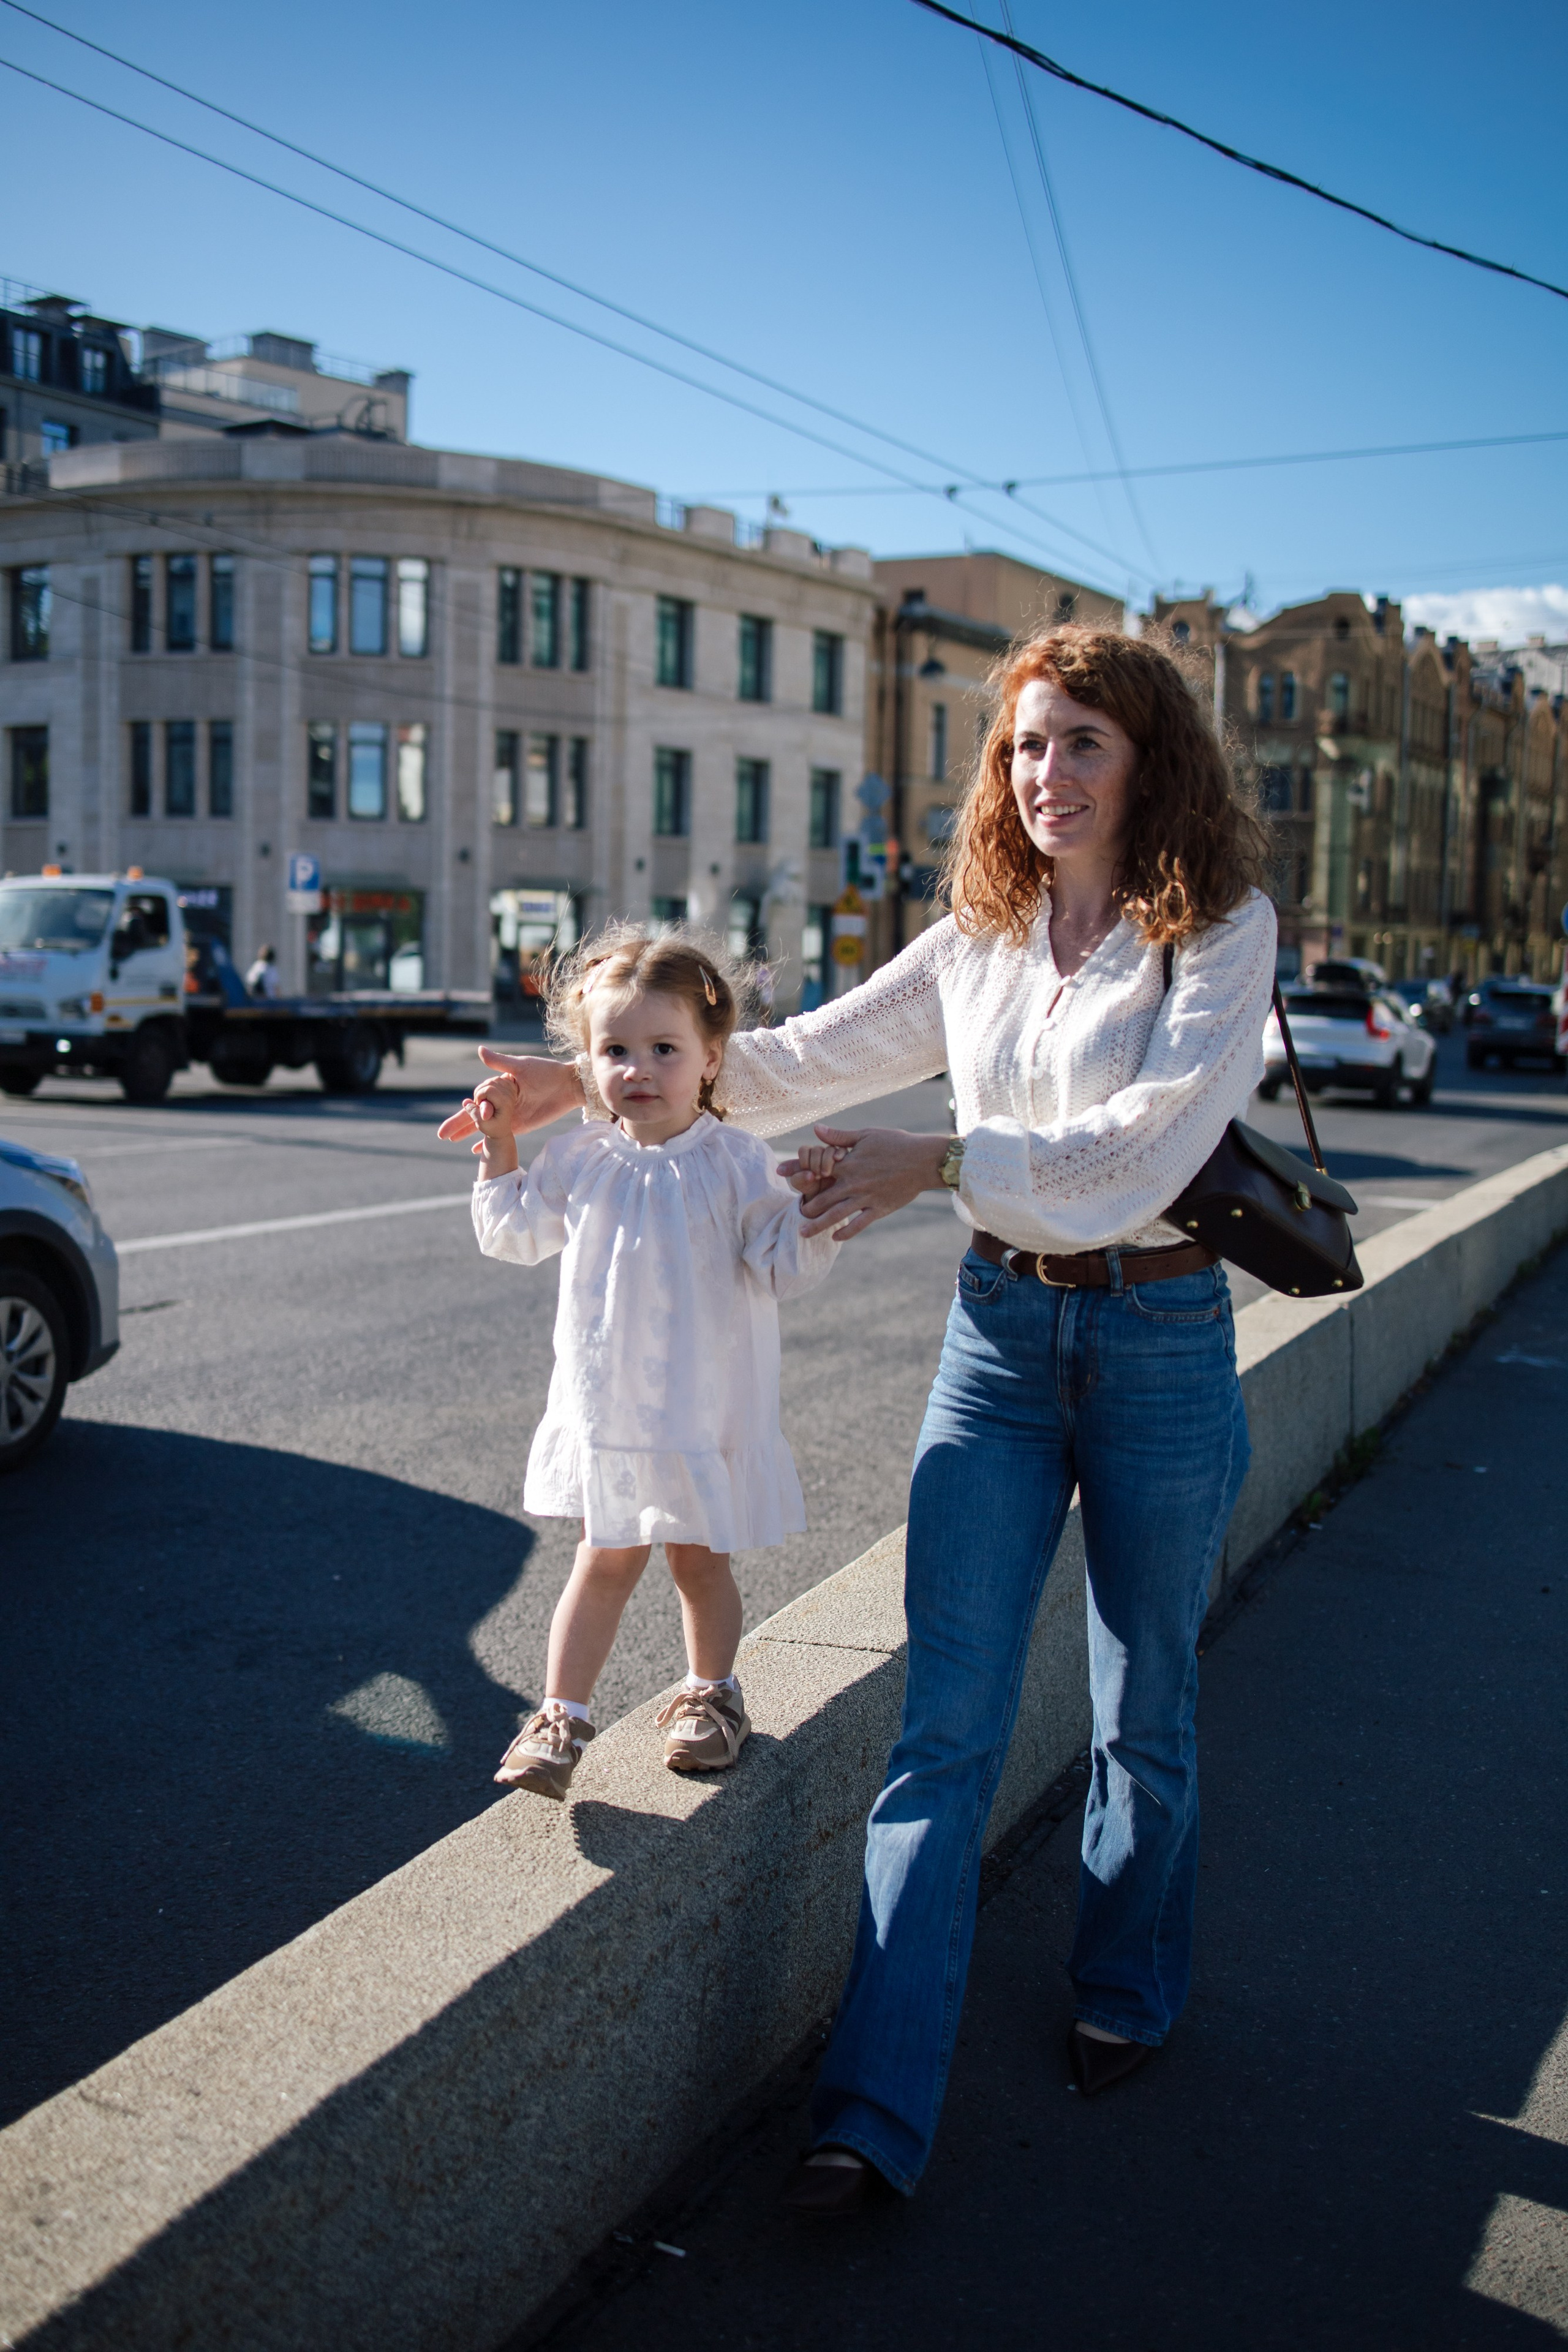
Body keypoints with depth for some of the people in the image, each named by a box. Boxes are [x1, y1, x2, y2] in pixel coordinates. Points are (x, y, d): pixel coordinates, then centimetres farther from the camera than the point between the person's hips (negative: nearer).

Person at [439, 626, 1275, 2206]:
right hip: (999, 1326, 3)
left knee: (1142, 1710, 13)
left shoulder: (1224, 932, -6)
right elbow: (806, 1061, 11)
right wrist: (592, 1077, 6)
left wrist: (938, 1162, -23)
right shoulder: (975, 943, 7)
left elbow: (1151, 1139, -18)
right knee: (946, 1722, -1)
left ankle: (1125, 1999, 39)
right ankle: (876, 2111, 3)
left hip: (1159, 1340, -3)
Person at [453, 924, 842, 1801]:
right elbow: (513, 1235, 16)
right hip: (607, 1409, 2)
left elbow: (781, 1268, -12)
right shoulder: (581, 1161, 2)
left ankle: (712, 1694, 37)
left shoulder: (736, 1162, -9)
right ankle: (563, 1715, 19)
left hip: (704, 1411, -2)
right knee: (606, 1560, 9)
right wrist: (499, 1146, 8)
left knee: (699, 1560, 13)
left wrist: (815, 1209, -29)